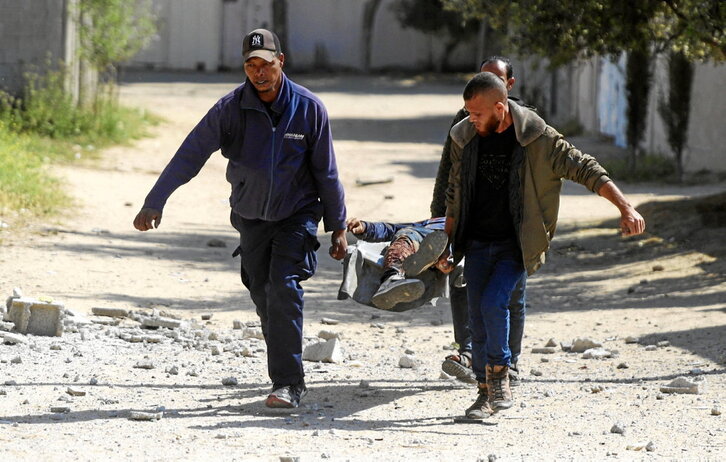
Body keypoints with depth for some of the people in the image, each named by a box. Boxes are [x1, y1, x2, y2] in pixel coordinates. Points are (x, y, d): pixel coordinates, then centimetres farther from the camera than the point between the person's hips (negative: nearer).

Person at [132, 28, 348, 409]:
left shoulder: (309, 108, -12)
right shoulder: (230, 108, -12)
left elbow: (326, 173, -4)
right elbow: (189, 156, -11)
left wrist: (338, 228, 0)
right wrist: (154, 203, -17)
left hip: (297, 216, -3)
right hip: (251, 218, 3)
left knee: (284, 288, -18)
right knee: (264, 299, 7)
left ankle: (288, 383, -18)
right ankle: (287, 379, 22)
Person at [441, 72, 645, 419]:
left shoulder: (538, 139, -11)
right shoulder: (465, 137, 1)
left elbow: (584, 169, -12)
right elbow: (454, 193, 14)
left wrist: (625, 208, -21)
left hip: (516, 245, -4)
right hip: (477, 244, 4)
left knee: (493, 303, -22)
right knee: (477, 320, 2)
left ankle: (500, 373, 0)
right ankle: (486, 393, 15)